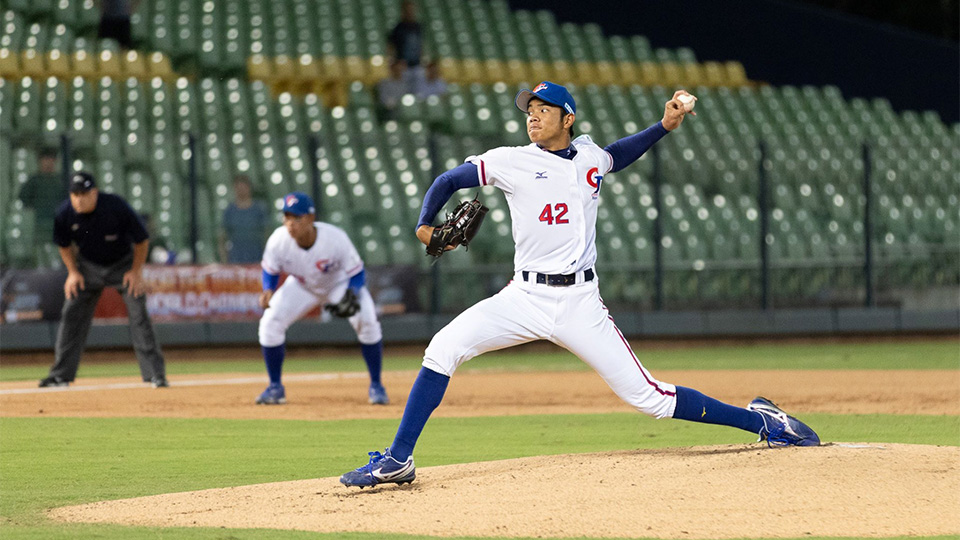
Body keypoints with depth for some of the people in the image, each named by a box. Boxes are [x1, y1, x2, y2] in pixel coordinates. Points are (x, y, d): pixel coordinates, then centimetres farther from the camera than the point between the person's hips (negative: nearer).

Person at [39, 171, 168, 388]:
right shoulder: (65, 214, -19)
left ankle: (155, 374, -10)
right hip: (89, 266, 3)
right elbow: (64, 244, 3)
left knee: (139, 315, -13)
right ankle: (61, 375, 5)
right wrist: (73, 272, -4)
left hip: (123, 264, -3)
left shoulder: (116, 207, -29)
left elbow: (141, 239, -16)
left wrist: (136, 271, -15)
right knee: (71, 315, -3)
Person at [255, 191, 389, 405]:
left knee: (367, 322, -22)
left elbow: (357, 274, -23)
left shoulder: (336, 239, -36)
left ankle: (376, 386, -2)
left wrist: (351, 294, -43)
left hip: (341, 283, -2)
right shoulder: (279, 241, -30)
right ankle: (275, 388, 3)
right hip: (302, 287, 2)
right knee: (270, 323, -15)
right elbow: (270, 271, -10)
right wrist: (268, 290, -31)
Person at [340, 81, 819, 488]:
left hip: (580, 305, 0)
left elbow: (617, 156, 33)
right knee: (443, 349, -20)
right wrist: (426, 225, -11)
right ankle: (397, 461, -12)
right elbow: (447, 181, 7)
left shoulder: (590, 156, 9)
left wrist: (664, 126, 20)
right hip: (524, 299, 0)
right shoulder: (512, 162, 1)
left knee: (649, 397, -5)